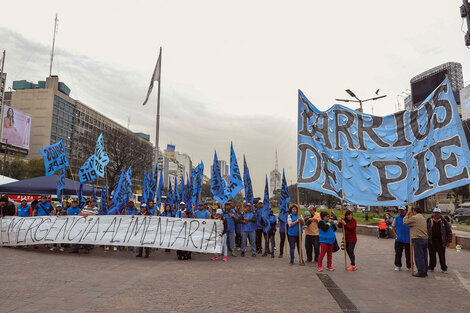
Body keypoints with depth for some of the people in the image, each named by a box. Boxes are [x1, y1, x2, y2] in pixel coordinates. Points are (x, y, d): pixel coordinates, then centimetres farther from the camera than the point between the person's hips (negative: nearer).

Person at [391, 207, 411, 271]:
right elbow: (393, 227, 10)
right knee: (398, 254, 3)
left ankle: (409, 266, 15)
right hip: (399, 239, 0)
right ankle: (398, 266, 13)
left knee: (408, 254, 5)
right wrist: (396, 234, -4)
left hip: (408, 239, 0)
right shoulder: (396, 218, 5)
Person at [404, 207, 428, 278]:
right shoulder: (423, 218, 16)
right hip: (425, 239, 9)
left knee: (418, 257, -4)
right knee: (424, 256, 13)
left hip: (418, 239, -9)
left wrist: (408, 214, 6)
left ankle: (421, 272, -3)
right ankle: (425, 271, 19)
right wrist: (410, 215, 24)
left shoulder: (415, 217, -11)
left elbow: (405, 222, -5)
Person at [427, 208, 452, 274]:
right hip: (431, 242, 1)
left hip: (441, 242, -1)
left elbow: (449, 231, 5)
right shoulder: (429, 220, 4)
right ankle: (431, 268, 17)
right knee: (432, 256, 6)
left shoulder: (444, 221, 2)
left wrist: (449, 241, 0)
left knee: (442, 256, 4)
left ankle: (444, 268, 15)